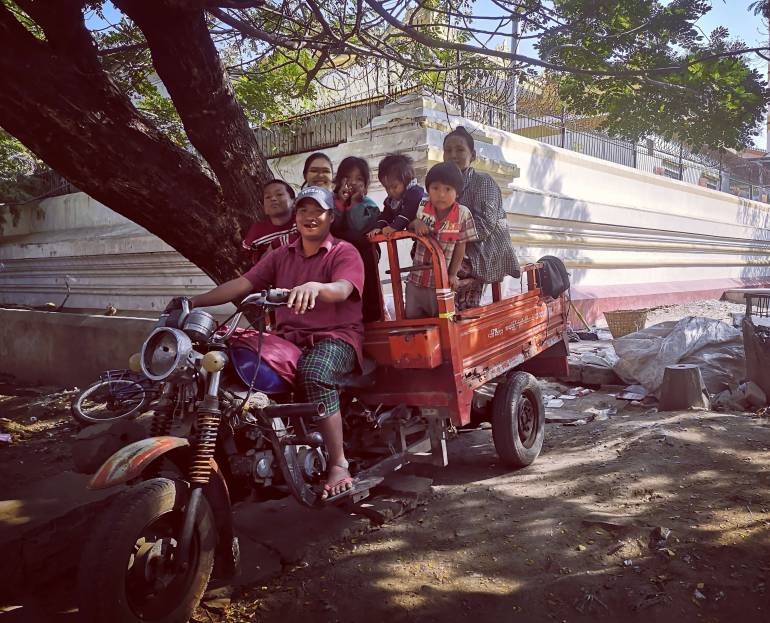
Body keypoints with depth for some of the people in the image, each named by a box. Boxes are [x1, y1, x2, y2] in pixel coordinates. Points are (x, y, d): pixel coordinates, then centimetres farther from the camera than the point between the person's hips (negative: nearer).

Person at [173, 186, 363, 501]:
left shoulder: (344, 252, 3)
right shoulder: (281, 255, 20)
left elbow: (342, 290, -18)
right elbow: (243, 283, 10)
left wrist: (315, 287, -41)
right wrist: (193, 301, -2)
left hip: (336, 336, -5)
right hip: (288, 336, 5)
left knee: (313, 373, -37)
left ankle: (339, 464, -27)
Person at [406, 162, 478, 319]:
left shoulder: (462, 214, -12)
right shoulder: (422, 208, -5)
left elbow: (460, 247, -5)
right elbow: (409, 229, 13)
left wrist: (453, 275, -9)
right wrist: (416, 223, -11)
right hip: (417, 278, 3)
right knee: (412, 318, 13)